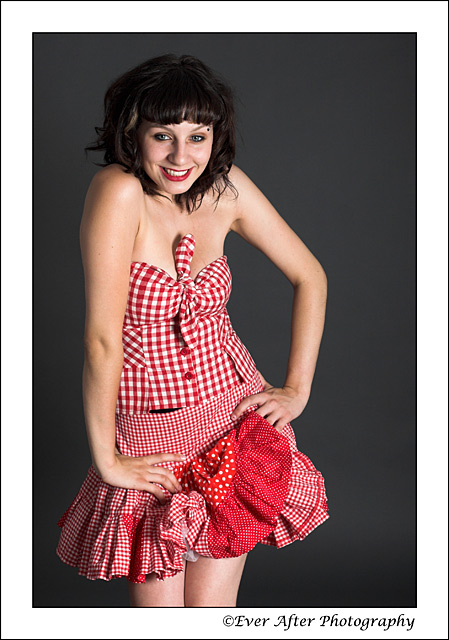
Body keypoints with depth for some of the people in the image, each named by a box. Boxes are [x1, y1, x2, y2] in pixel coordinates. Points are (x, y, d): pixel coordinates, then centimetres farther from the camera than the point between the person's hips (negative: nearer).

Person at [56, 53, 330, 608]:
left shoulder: (226, 188, -4)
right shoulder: (118, 191, -19)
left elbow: (309, 276, 8)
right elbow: (102, 338, -21)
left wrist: (297, 388, 2)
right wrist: (105, 458, -17)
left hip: (234, 422, 3)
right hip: (147, 441, -3)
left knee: (210, 607, 4)